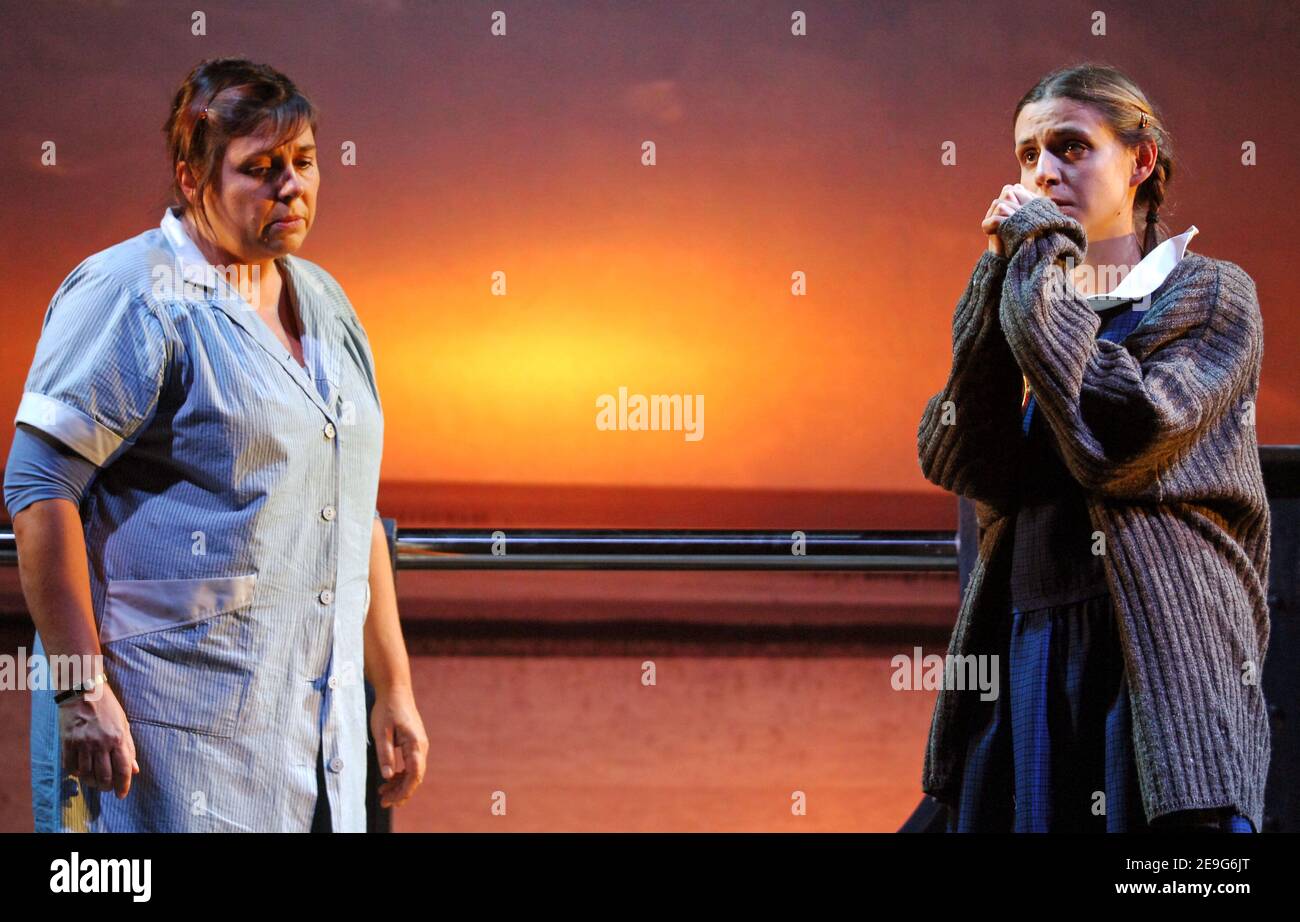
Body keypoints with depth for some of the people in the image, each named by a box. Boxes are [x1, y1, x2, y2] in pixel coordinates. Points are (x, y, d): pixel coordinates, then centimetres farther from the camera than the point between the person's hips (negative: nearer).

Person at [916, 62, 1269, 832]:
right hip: (1021, 652, 5)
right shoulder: (1021, 304, 18)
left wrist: (1038, 270, -6)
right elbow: (960, 465, 0)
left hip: (1163, 660, -4)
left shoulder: (1212, 295, 4)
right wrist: (1004, 277, -3)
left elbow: (1119, 442, -14)